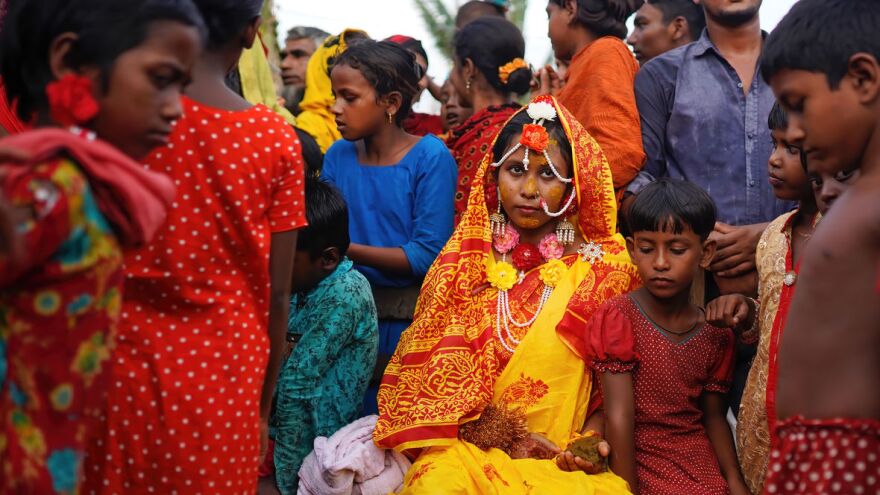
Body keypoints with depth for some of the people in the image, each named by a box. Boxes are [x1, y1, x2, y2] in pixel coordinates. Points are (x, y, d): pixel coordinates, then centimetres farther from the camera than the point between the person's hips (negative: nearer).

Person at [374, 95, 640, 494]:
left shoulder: (606, 267, 4)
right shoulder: (464, 263, 7)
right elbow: (438, 371, 4)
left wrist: (591, 436, -12)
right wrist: (509, 437, -7)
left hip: (568, 461, 0)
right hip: (470, 444, 0)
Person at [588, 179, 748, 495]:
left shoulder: (716, 334, 5)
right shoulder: (617, 318, -9)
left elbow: (713, 415, 10)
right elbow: (619, 418, -13)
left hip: (703, 462, 4)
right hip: (642, 461, -4)